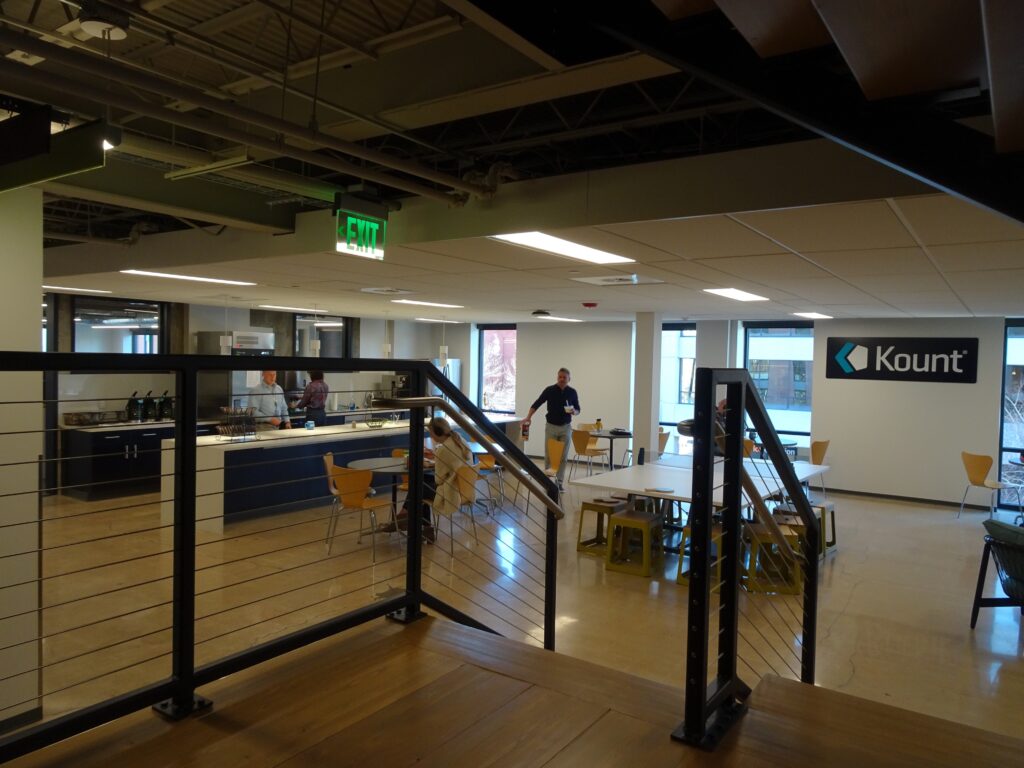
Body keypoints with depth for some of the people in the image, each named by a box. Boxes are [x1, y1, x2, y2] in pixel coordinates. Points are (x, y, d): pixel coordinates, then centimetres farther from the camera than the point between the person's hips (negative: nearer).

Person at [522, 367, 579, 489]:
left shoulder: (572, 392, 0)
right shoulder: (549, 390, -6)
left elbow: (578, 410, 7)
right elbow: (536, 404, -3)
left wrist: (574, 412, -16)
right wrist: (528, 417, -16)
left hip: (565, 427, 1)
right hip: (551, 426, -1)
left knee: (563, 456, 2)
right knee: (549, 455, 0)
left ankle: (559, 482, 9)